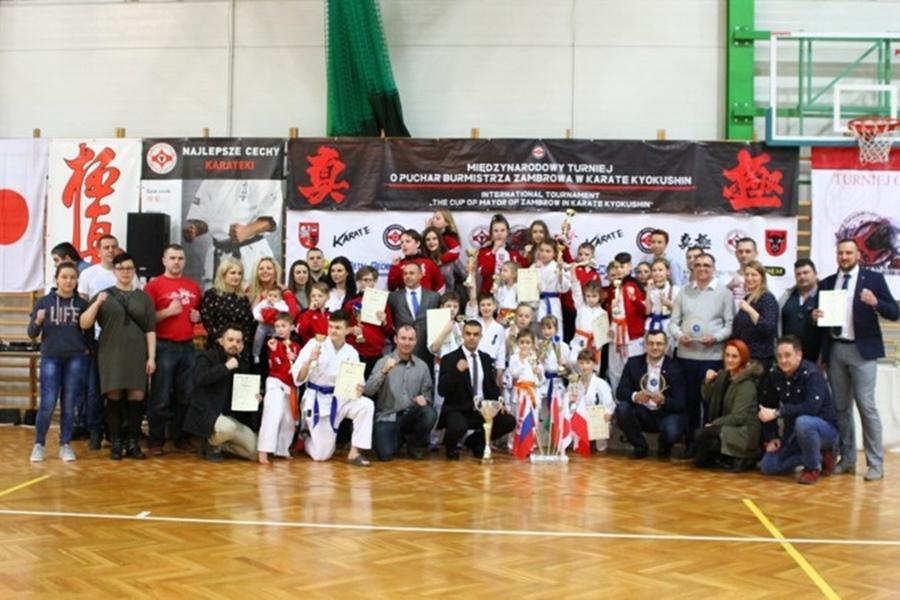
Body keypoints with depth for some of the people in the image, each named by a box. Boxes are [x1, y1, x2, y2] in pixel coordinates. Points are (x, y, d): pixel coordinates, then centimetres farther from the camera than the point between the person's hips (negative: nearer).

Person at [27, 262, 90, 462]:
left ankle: (65, 445, 16)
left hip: (76, 359, 1)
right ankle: (39, 444, 10)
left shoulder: (82, 304, 3)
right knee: (47, 404, -5)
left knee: (69, 404, 5)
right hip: (50, 358, -1)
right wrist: (38, 322, -17)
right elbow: (32, 333, 2)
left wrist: (88, 348, -5)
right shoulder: (43, 301, 1)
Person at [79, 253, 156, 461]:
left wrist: (151, 357, -1)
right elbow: (84, 324, -2)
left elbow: (150, 330, 7)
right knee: (114, 397, -1)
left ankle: (133, 444, 8)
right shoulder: (104, 295, 5)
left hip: (137, 355, 1)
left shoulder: (143, 297, 9)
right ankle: (116, 444, 6)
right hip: (111, 354, -1)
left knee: (136, 397, -1)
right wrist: (96, 303, -17)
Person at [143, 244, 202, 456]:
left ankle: (180, 437, 20)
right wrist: (168, 312, -15)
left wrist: (198, 316, 7)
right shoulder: (154, 285, -2)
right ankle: (155, 440, 7)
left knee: (186, 395, 9)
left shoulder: (193, 286, 14)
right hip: (164, 346, -5)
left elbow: (200, 311, 28)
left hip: (188, 346, 5)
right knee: (160, 397, -2)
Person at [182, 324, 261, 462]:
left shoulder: (241, 363, 13)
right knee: (227, 428, -39)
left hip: (230, 416, 7)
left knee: (256, 449, -3)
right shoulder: (207, 357, -6)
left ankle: (219, 444, 17)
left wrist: (254, 396, 3)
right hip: (206, 414, -7)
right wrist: (226, 367, -24)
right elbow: (199, 378, -27)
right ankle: (211, 444, -4)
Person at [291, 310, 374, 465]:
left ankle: (354, 453, -16)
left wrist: (359, 389, -21)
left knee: (366, 405, -28)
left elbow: (355, 382, 2)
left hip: (339, 399, 3)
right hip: (316, 400, -3)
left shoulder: (351, 352, -4)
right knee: (322, 455, -2)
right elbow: (298, 379, -14)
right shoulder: (315, 344, -12)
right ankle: (304, 440, 35)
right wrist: (310, 360, -30)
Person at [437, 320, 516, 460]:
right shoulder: (450, 359, -5)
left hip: (482, 410, 5)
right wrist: (457, 371, -27)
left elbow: (492, 386, 18)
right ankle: (450, 446, 3)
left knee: (509, 421, -15)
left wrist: (498, 400, -4)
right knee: (458, 427, -37)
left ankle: (476, 441, 12)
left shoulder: (486, 359, 12)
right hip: (458, 410, -5)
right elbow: (442, 390, -13)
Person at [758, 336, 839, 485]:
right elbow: (768, 406, 2)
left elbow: (812, 407, -38)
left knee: (803, 422, -40)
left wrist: (777, 413, -37)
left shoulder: (812, 374, -24)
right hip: (793, 431, 7)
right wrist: (771, 437, -4)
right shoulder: (774, 374, -6)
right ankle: (819, 456, 13)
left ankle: (813, 467, -13)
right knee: (768, 466, -2)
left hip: (825, 427, -7)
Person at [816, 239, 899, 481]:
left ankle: (875, 464, 1)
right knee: (841, 407, 8)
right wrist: (816, 315, -7)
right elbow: (821, 312, 16)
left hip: (862, 350, -4)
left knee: (866, 406, -6)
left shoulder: (873, 278, 0)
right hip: (835, 350, 4)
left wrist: (875, 303, -23)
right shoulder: (828, 282, 12)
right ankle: (847, 459, 16)